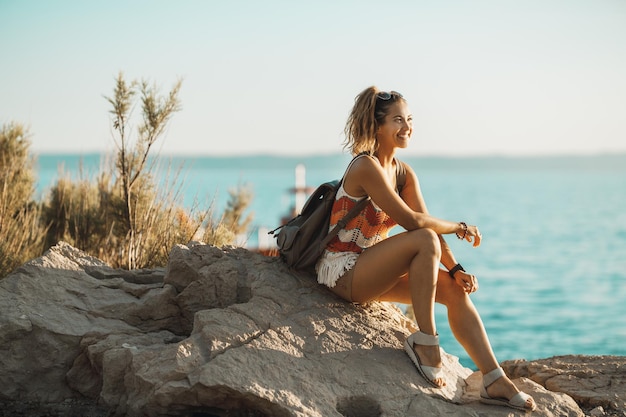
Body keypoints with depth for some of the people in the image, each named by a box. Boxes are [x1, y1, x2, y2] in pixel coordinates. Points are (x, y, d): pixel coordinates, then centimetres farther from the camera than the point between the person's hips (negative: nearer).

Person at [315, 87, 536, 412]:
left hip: (371, 270, 8)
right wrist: (459, 227, -11)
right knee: (425, 241, -28)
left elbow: (428, 223, 1)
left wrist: (456, 270, -12)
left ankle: (494, 381, -10)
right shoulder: (366, 167, -19)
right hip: (343, 271, -8)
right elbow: (411, 221, -24)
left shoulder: (405, 173, 8)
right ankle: (424, 341, -20)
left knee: (455, 289, -8)